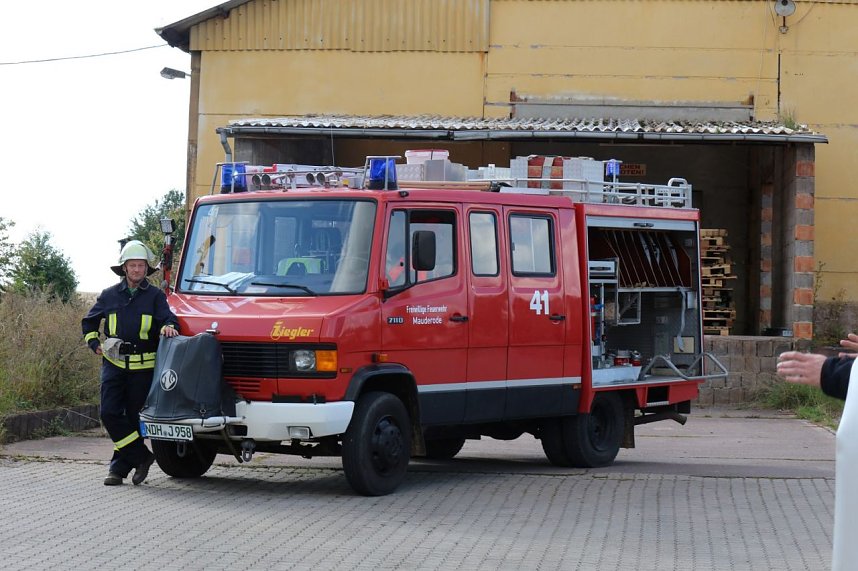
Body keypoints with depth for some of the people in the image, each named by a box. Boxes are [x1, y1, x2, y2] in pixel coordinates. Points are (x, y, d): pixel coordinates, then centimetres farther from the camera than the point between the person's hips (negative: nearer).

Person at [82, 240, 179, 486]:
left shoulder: (155, 296, 5)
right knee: (110, 413, -12)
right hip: (114, 363, 2)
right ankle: (142, 457, -4)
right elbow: (89, 322, 22)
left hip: (143, 366, -2)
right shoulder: (109, 295, 10)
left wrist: (168, 327, -32)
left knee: (133, 417, 2)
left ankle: (119, 467, 10)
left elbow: (166, 317, -9)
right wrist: (95, 343, 6)